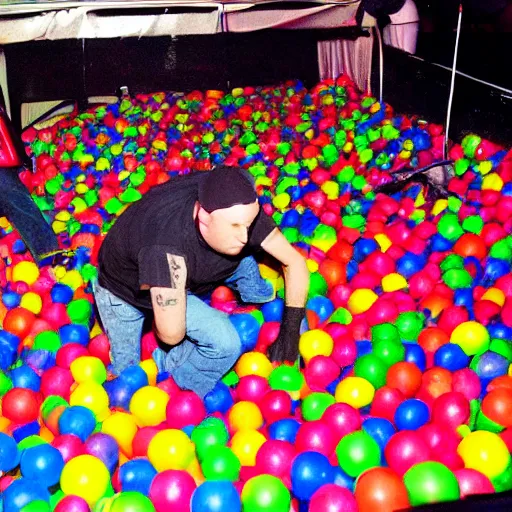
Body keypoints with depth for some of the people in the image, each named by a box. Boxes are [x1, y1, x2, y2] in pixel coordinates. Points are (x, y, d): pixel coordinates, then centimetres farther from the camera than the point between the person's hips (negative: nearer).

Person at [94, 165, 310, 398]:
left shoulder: (235, 209, -32)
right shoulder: (166, 246, -50)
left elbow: (294, 261, -21)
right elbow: (171, 334, -44)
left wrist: (290, 327, -25)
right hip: (123, 291, -4)